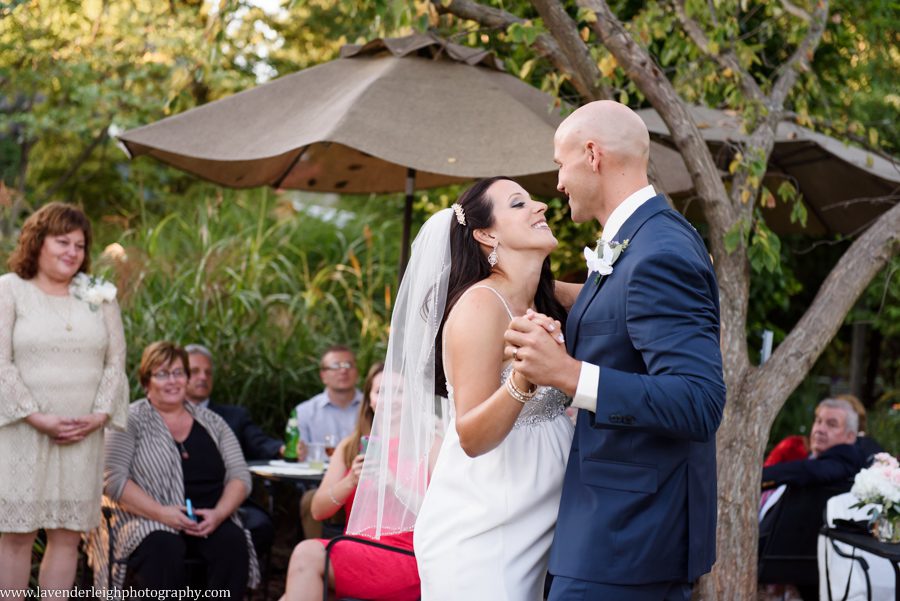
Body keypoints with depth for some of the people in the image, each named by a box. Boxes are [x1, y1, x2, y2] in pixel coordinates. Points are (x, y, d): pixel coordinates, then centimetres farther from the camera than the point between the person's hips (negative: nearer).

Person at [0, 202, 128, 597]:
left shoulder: (99, 296, 11)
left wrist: (100, 414, -5)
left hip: (82, 436, 4)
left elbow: (115, 361, 9)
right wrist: (37, 417, -14)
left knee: (68, 535, 3)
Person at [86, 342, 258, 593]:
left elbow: (239, 475, 11)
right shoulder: (131, 421, 4)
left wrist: (219, 513, -10)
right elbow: (113, 478, -7)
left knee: (233, 541, -29)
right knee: (164, 549, -37)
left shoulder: (211, 423, 17)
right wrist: (161, 513, -18)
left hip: (209, 522, 4)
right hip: (148, 523, -3)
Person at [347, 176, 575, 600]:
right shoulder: (481, 303, -16)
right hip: (482, 531, -8)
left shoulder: (544, 300, 7)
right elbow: (472, 437, -21)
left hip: (531, 526, 8)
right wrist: (523, 377, -35)